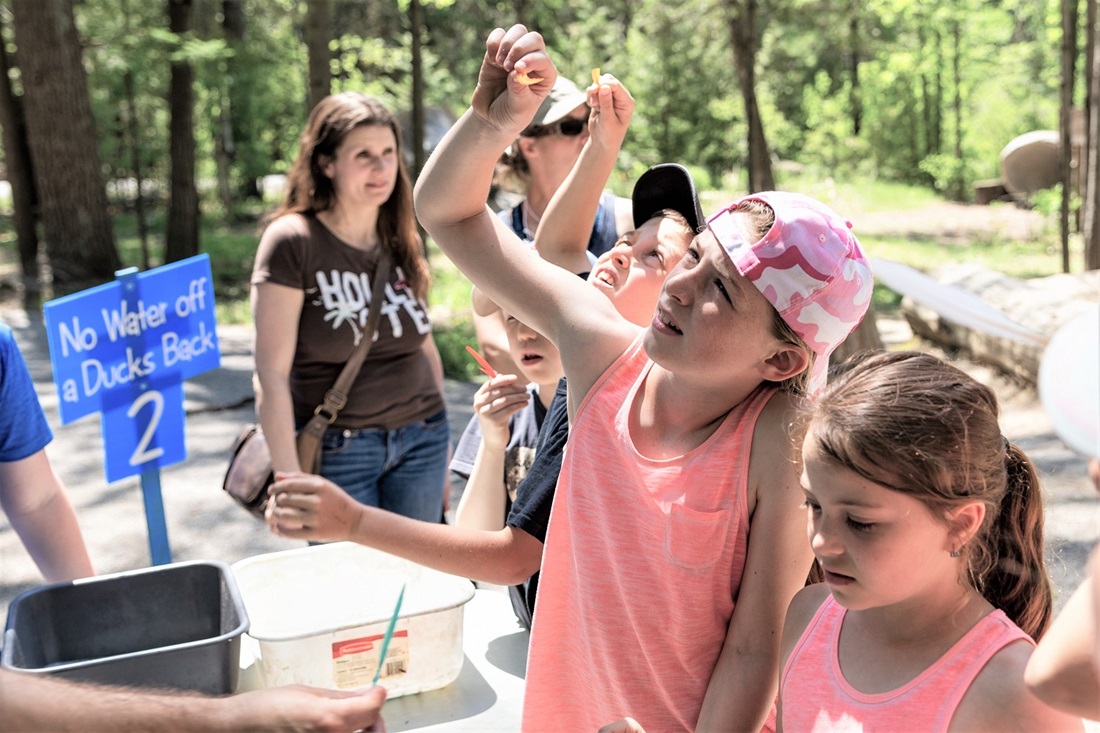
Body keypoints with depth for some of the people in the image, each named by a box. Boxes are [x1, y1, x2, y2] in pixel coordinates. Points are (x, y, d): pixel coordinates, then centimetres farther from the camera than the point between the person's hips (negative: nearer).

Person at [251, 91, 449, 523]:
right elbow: (271, 375, -14)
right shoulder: (293, 240, -12)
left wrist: (442, 439, 17)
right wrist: (290, 480, -16)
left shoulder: (402, 242, 5)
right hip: (337, 450, -5)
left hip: (421, 440, 5)